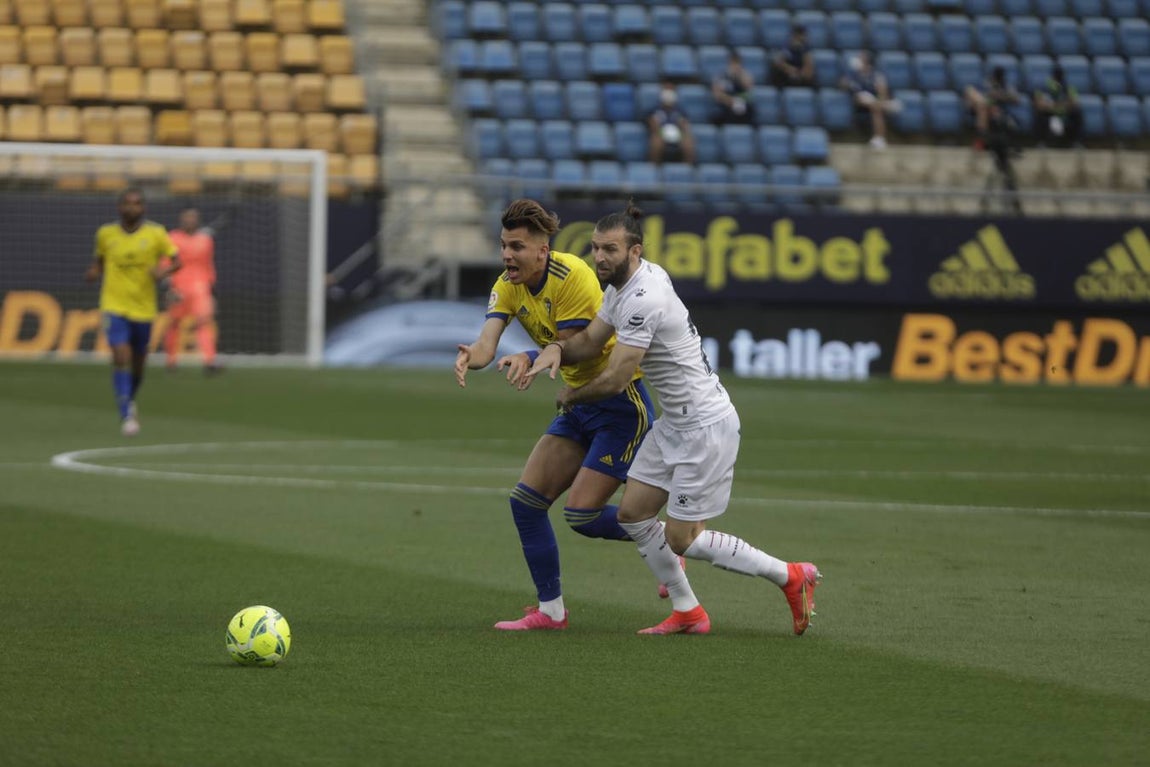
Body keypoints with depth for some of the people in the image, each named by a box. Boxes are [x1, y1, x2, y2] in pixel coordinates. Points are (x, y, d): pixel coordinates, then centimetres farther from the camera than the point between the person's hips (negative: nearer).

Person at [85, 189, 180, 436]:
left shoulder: (156, 234, -3)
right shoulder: (105, 234, 1)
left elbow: (176, 261, 0)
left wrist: (164, 270, -22)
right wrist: (94, 271, -4)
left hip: (143, 309, 1)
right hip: (114, 306, -1)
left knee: (138, 364, 13)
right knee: (121, 358, -18)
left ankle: (130, 401, 43)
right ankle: (127, 415, -18)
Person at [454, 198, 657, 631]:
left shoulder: (571, 276, -22)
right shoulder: (509, 286, 0)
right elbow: (488, 340, -15)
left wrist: (531, 359, -39)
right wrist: (472, 356, -37)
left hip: (620, 403, -8)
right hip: (578, 402, 8)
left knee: (581, 514, -13)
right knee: (526, 501, 1)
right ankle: (550, 611, 10)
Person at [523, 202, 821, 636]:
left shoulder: (643, 301, -26)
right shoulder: (623, 283, 5)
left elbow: (614, 380, -23)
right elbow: (591, 340, 13)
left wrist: (571, 396, -3)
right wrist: (556, 349, -10)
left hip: (706, 428, -10)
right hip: (674, 422, 10)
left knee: (682, 540, -4)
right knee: (633, 514, 9)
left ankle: (791, 577, 10)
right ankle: (688, 613, 19)